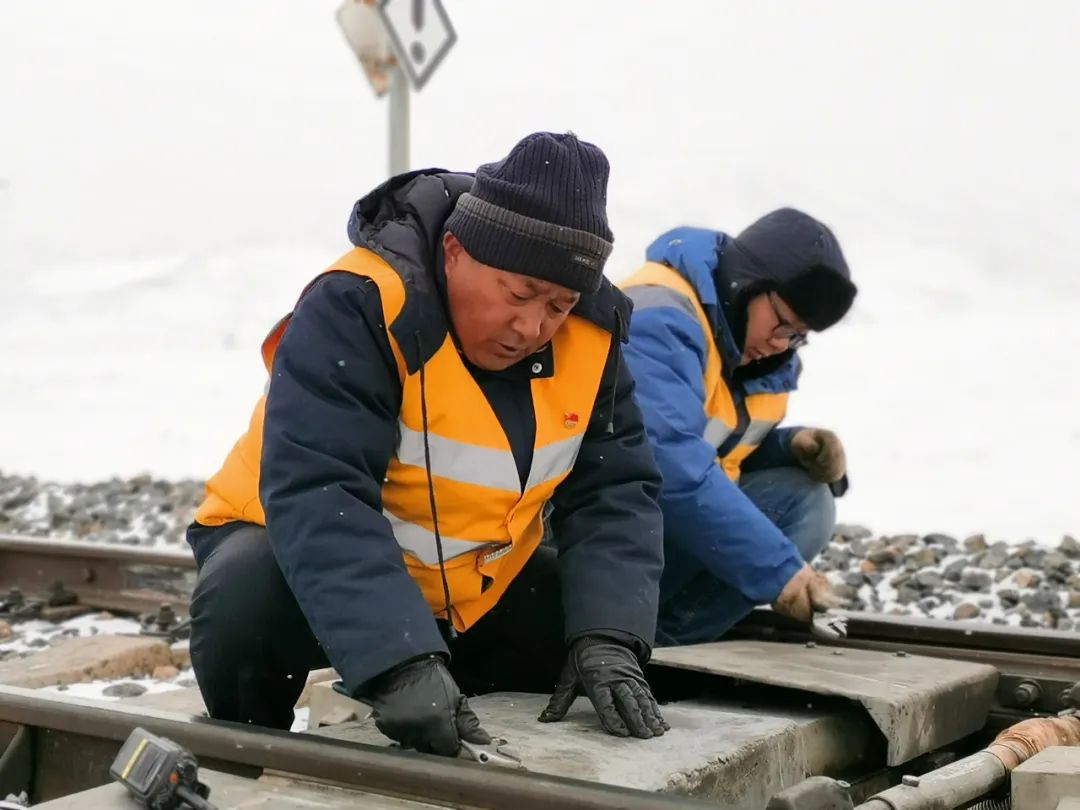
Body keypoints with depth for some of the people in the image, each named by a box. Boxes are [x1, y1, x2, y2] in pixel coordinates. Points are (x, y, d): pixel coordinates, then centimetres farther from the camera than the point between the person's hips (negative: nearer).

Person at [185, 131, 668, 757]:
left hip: (477, 585, 6)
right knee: (247, 600, -35)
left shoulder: (591, 335, -11)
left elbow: (615, 492, -10)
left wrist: (608, 635, -27)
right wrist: (401, 660, -49)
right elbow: (317, 496, -39)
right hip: (305, 552, -5)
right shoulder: (360, 306, -30)